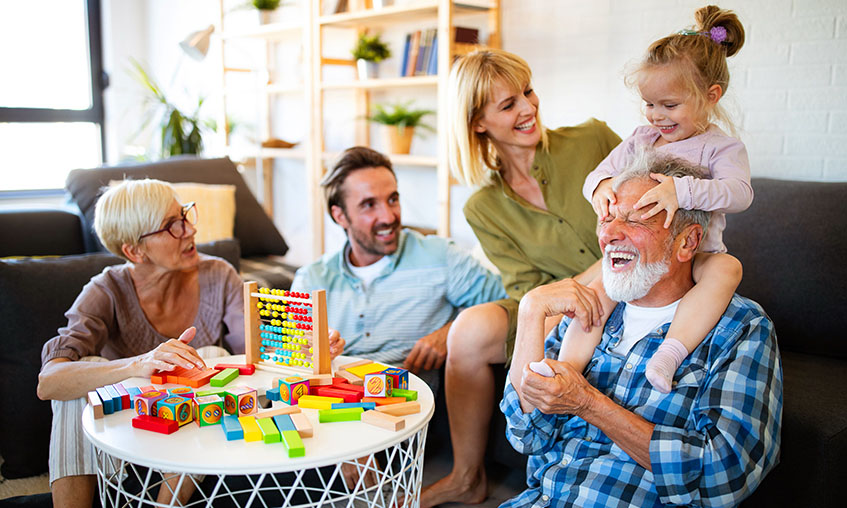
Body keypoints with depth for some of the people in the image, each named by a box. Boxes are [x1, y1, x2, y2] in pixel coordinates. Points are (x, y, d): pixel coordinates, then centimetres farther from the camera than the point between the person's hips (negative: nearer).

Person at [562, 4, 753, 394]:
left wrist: (682, 191, -38)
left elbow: (739, 192, -20)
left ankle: (671, 352, -41)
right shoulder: (640, 139, 11)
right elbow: (603, 171, 6)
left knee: (726, 269, -34)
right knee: (597, 289, -23)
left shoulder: (721, 148, -3)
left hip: (693, 256, -3)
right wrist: (600, 185, -22)